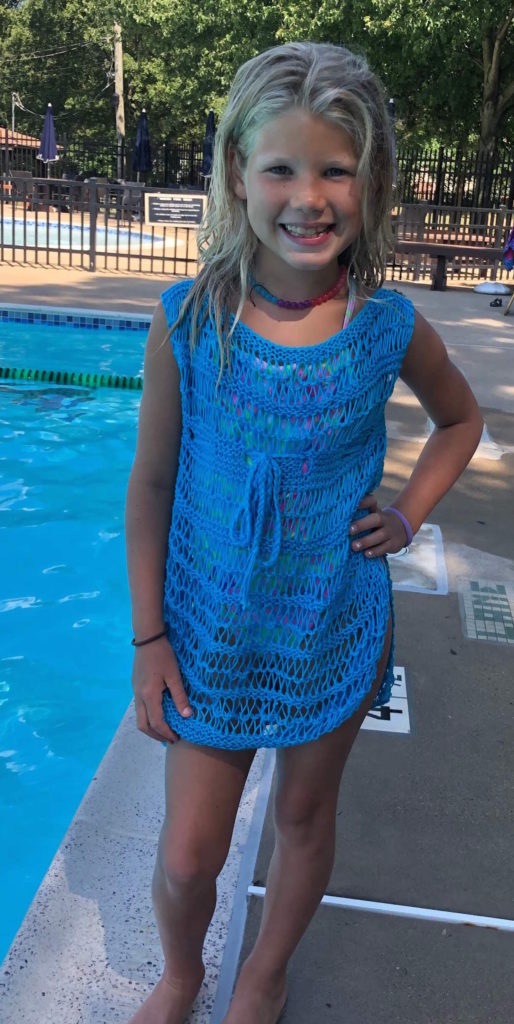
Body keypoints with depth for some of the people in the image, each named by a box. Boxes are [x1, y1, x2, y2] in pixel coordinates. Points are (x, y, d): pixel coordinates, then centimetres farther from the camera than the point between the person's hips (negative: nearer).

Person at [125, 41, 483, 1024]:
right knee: (185, 858, 9)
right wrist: (149, 638, -4)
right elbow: (151, 485, -6)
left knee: (305, 817, 20)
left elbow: (461, 420, 10)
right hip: (211, 636, 0)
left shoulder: (390, 327, -11)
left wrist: (408, 513, -3)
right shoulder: (188, 320, -14)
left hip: (337, 635, 1)